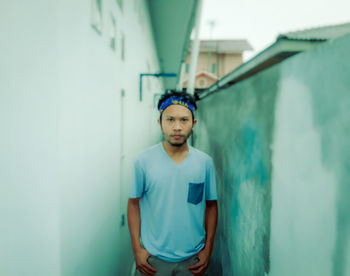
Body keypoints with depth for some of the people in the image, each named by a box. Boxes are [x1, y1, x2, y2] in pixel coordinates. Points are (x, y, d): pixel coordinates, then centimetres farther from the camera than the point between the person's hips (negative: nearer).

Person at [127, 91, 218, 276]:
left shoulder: (205, 162, -5)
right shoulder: (144, 161, -9)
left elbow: (211, 205, 3)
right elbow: (134, 204, -2)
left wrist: (208, 249, 2)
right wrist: (137, 249, -4)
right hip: (152, 257, -1)